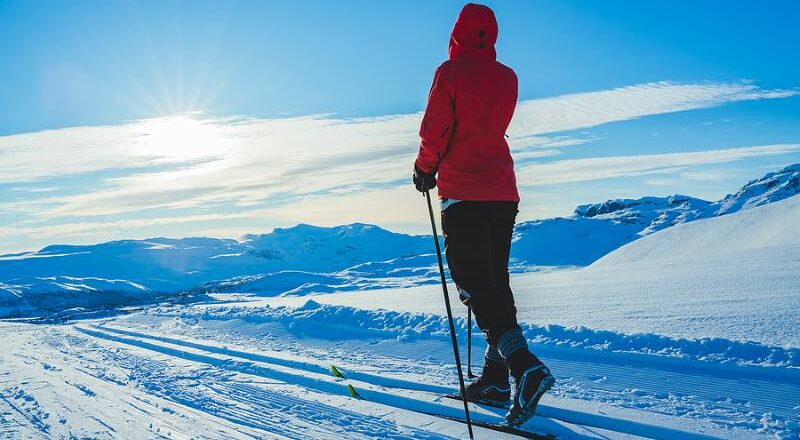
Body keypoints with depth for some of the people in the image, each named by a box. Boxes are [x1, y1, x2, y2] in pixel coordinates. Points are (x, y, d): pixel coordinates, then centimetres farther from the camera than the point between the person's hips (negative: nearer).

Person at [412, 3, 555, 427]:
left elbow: (434, 132, -6)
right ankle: (495, 378, 15)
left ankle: (524, 365, -24)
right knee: (495, 281, 13)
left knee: (475, 284, -7)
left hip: (462, 192, -6)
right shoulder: (507, 78, 10)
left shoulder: (450, 73, -6)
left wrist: (424, 169, 9)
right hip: (503, 192, 6)